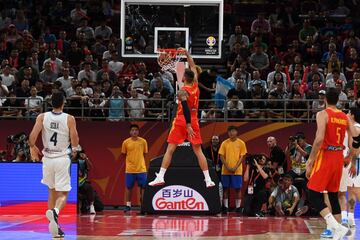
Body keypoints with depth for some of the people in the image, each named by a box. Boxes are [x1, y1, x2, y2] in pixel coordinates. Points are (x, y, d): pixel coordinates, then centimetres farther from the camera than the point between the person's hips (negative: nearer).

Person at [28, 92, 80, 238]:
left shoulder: (42, 117, -1)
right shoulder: (69, 119, -6)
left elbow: (33, 135, -12)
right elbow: (75, 140, -9)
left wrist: (32, 148, 7)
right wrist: (75, 149, 13)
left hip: (47, 158, 3)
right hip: (62, 159, -3)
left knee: (52, 191, 20)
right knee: (62, 194, -1)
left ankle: (54, 226, 20)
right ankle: (55, 212, -34)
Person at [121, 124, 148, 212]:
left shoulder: (143, 141, 1)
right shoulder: (126, 142, 0)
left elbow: (144, 154, 11)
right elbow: (124, 154, 11)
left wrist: (139, 161, 5)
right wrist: (130, 161, 5)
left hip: (141, 169, 0)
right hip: (129, 169, 0)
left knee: (143, 187, 2)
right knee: (128, 187, 4)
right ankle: (128, 205, 13)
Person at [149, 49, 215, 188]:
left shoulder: (183, 91, -13)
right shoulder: (195, 85, 4)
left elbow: (185, 108, -25)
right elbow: (193, 67, 19)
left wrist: (188, 125, -30)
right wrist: (187, 54, 25)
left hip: (182, 121, -5)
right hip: (194, 121, 5)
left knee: (170, 149, -2)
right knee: (198, 150, 8)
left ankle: (160, 177, -9)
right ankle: (208, 180, 4)